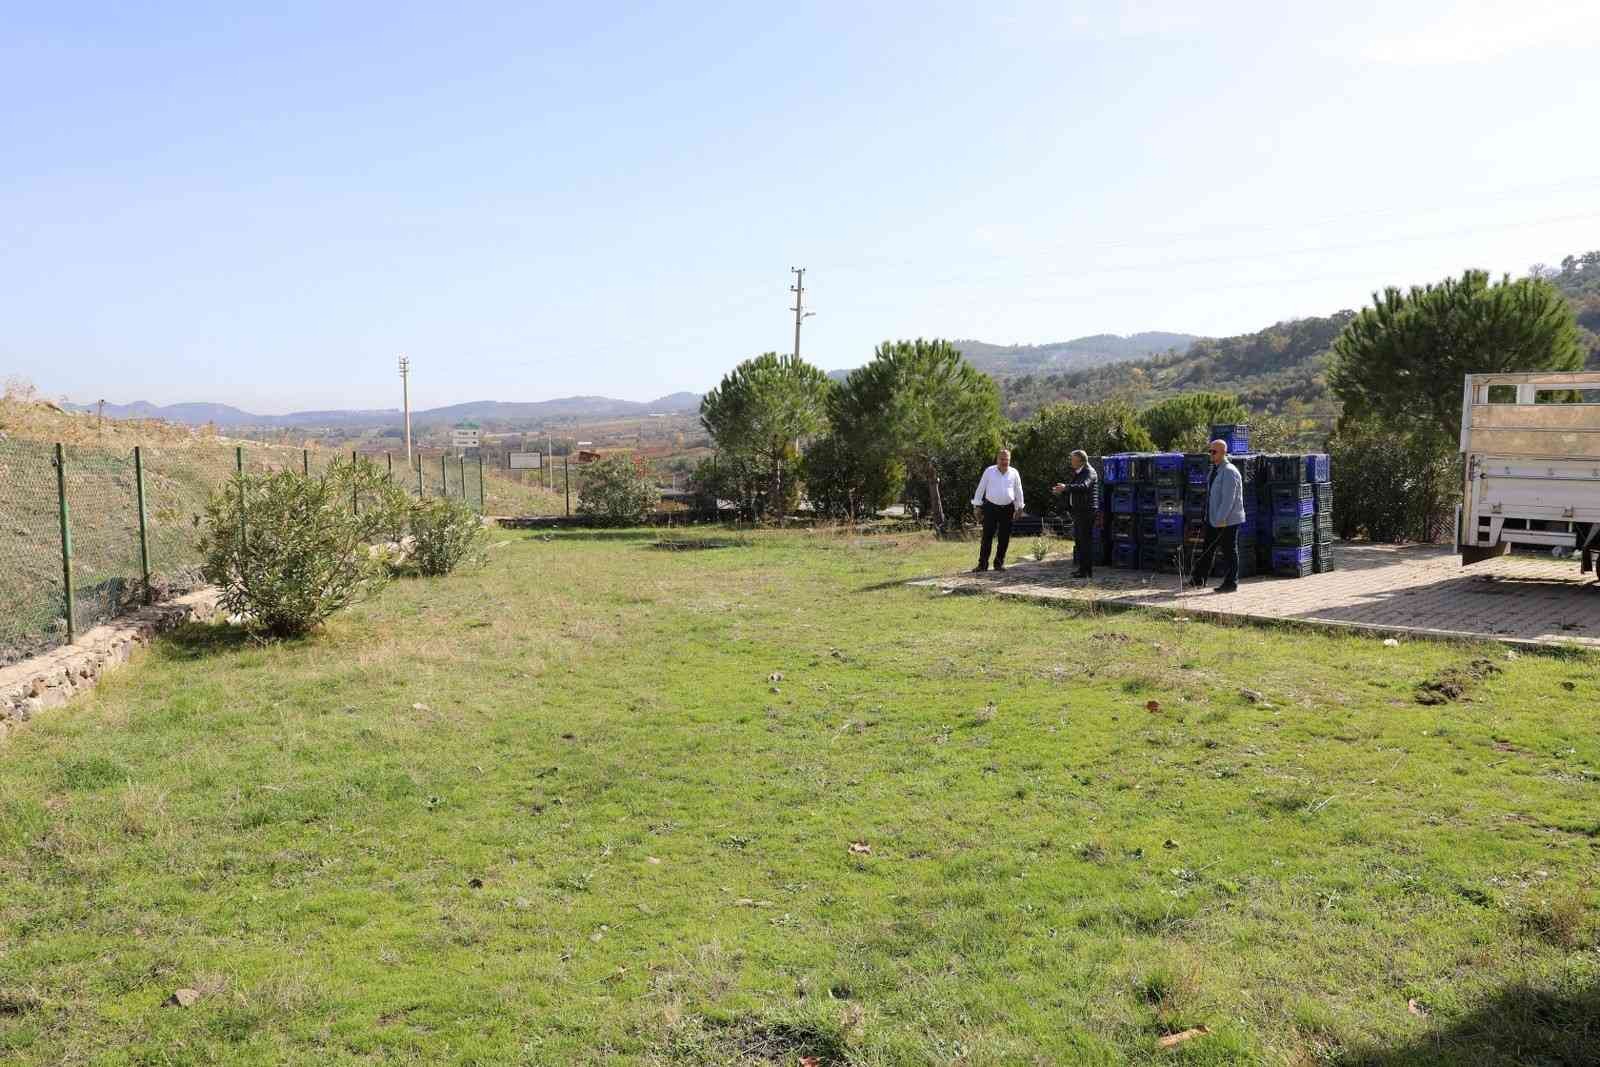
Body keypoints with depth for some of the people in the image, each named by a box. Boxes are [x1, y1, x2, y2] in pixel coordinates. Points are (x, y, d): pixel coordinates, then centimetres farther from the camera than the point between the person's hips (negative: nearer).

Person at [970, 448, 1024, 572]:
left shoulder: (1014, 473, 4)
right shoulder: (989, 471, 0)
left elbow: (1018, 491, 11)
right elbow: (980, 489, 3)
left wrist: (1019, 507, 9)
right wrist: (977, 506, 0)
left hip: (1007, 509, 2)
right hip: (990, 507, -2)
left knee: (1004, 538, 4)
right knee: (987, 536, -5)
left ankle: (999, 563, 14)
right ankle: (982, 564, -3)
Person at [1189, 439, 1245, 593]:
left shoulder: (1229, 472, -17)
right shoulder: (1215, 470, 12)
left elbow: (1228, 498, -23)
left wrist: (1222, 519, -25)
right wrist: (1210, 517, 20)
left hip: (1227, 521, -9)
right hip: (1214, 520, 9)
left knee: (1229, 552, 0)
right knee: (1207, 549, 12)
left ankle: (1231, 583, 8)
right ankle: (1198, 579, 18)